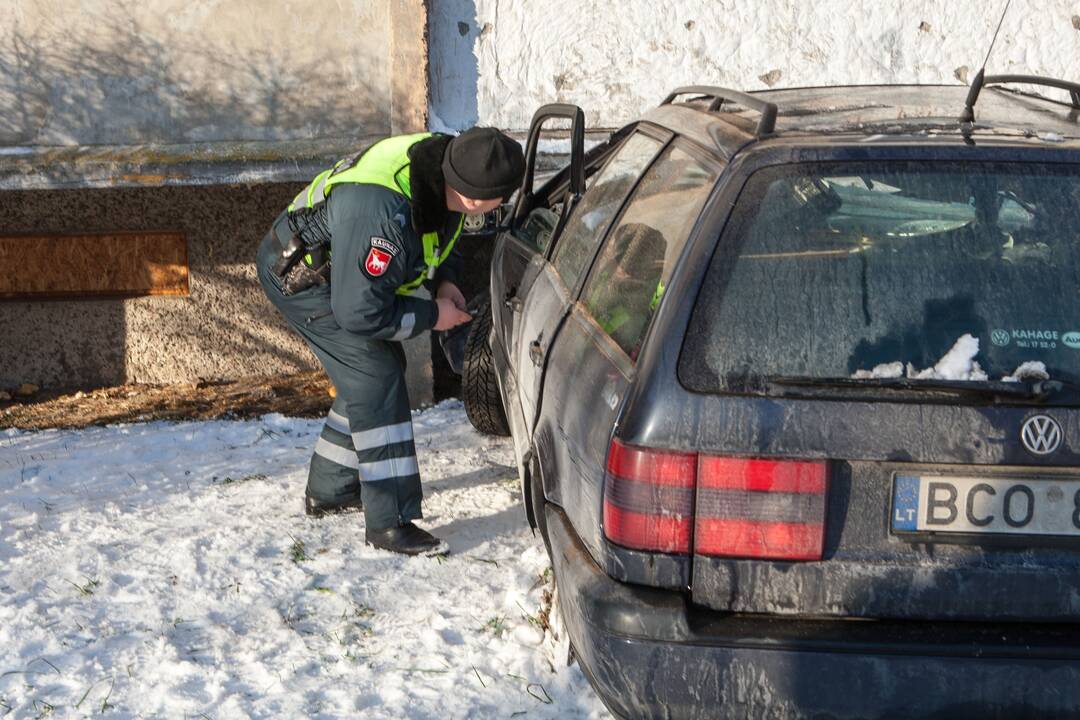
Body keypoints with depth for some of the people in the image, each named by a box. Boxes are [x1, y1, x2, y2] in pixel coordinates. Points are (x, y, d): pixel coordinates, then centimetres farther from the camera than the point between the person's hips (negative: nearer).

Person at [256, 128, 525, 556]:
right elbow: (359, 313, -33)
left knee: (375, 371, 15)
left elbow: (437, 231, 12)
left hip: (341, 269, 10)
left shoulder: (443, 171, -13)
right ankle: (389, 523, -11)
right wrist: (431, 316, -21)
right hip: (298, 275, -10)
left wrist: (442, 280, -5)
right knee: (375, 380, -15)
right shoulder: (384, 214, -41)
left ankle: (328, 490, 29)